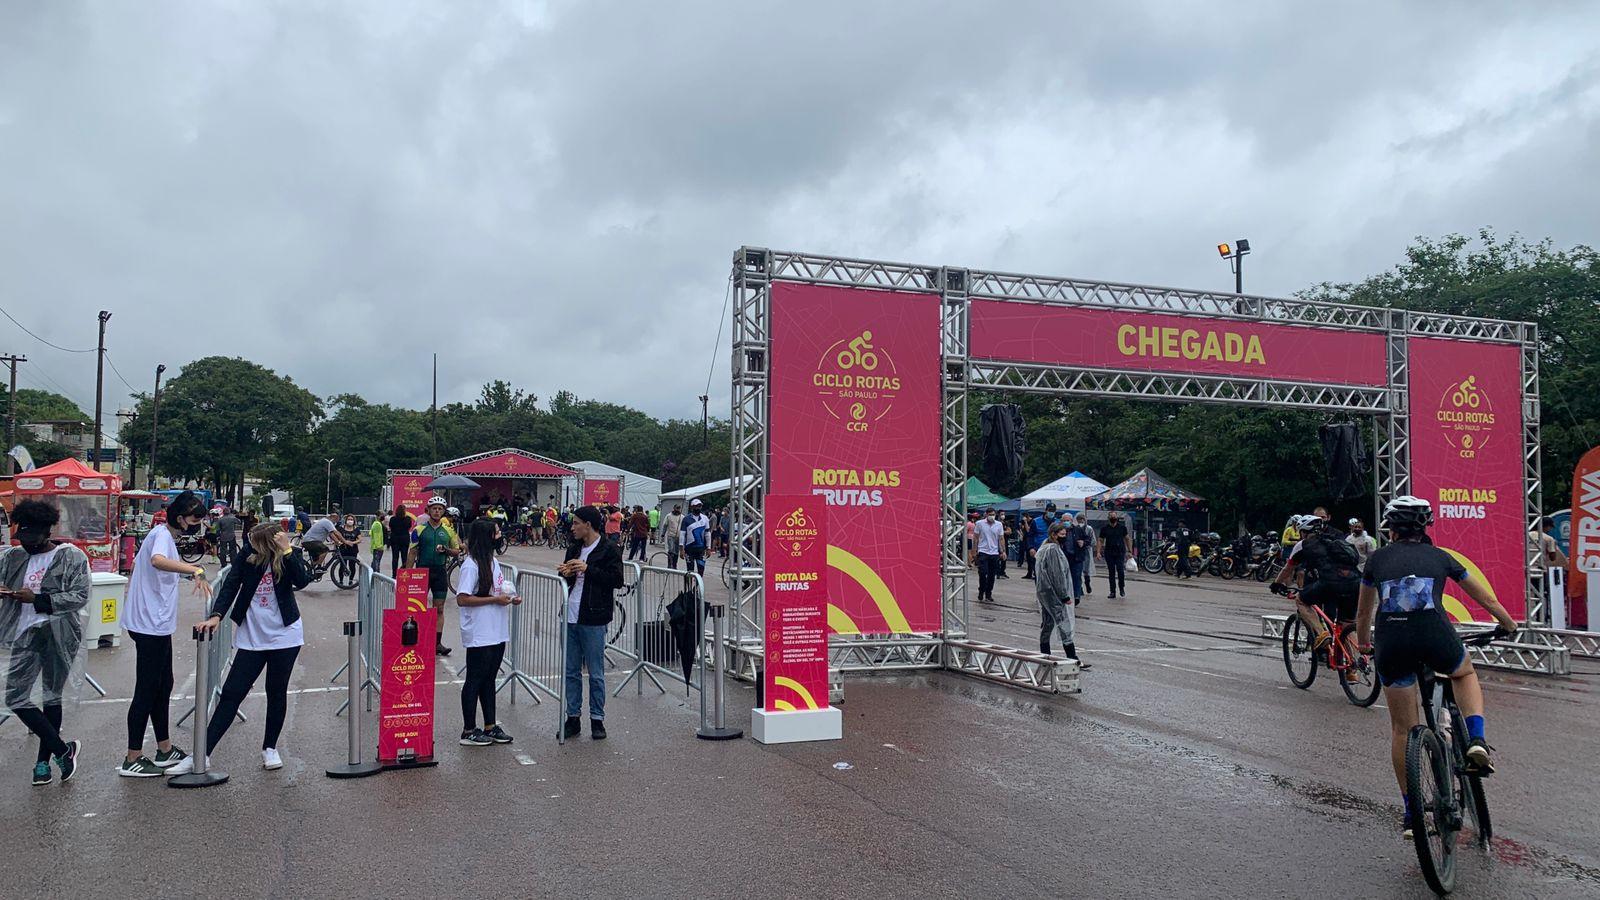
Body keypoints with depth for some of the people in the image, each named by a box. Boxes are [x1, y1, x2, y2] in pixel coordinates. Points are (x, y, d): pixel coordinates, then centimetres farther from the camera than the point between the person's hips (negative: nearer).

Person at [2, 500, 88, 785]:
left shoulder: (72, 557, -5)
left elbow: (80, 596, -10)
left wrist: (37, 599, -18)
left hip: (59, 634, -4)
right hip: (26, 634, 4)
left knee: (52, 697, 7)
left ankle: (43, 761, 18)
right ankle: (63, 750, 7)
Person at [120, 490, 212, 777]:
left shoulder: (166, 536, 15)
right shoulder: (162, 535, -16)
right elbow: (157, 560, -39)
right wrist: (196, 569, -47)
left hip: (156, 625, 10)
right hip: (150, 625, -10)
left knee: (162, 686, 15)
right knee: (147, 690, -4)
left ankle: (165, 749, 24)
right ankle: (132, 759, 3)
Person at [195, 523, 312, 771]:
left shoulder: (292, 556, -6)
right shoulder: (247, 555, -4)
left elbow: (302, 581, -22)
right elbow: (230, 585, -9)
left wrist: (287, 551, -26)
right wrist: (216, 615, -23)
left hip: (284, 635, 0)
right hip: (251, 636, 0)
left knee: (277, 693, 10)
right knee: (231, 693, -2)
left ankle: (270, 748, 26)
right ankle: (202, 753, 2)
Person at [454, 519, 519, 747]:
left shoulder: (492, 561, 12)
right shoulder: (471, 565, -15)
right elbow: (462, 599, -19)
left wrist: (509, 598, 4)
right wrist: (495, 599, -19)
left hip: (497, 633, 8)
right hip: (479, 636, -8)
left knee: (489, 679, 15)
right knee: (474, 681, 2)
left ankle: (490, 727, 23)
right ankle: (469, 731, 11)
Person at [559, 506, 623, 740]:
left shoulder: (609, 550, -6)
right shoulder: (573, 549, 14)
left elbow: (617, 580, -14)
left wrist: (588, 569, -20)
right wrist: (566, 573, -1)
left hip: (593, 619, -6)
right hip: (570, 616, 7)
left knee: (596, 673, 2)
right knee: (571, 671, 11)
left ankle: (597, 720, 11)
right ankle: (572, 718, 19)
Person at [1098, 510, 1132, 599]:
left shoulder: (1122, 527, 6)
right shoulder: (1105, 529, 6)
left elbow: (1128, 539, 10)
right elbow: (1100, 541, 7)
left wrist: (1130, 551, 3)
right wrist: (1098, 552, -4)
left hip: (1120, 552, -1)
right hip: (1109, 554, 1)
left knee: (1120, 571, -12)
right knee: (1111, 573, 3)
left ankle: (1122, 588, 8)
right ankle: (1112, 592, 8)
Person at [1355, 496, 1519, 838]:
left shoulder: (1378, 559, 20)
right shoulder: (1440, 557, 20)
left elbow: (1363, 613, 31)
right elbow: (1487, 599, 32)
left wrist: (1363, 645, 49)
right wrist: (1509, 626, 51)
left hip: (1390, 643, 0)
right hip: (1435, 636, 0)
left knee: (1402, 728, 14)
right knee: (1465, 673, 35)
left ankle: (1411, 812, 17)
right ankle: (1476, 741, 12)